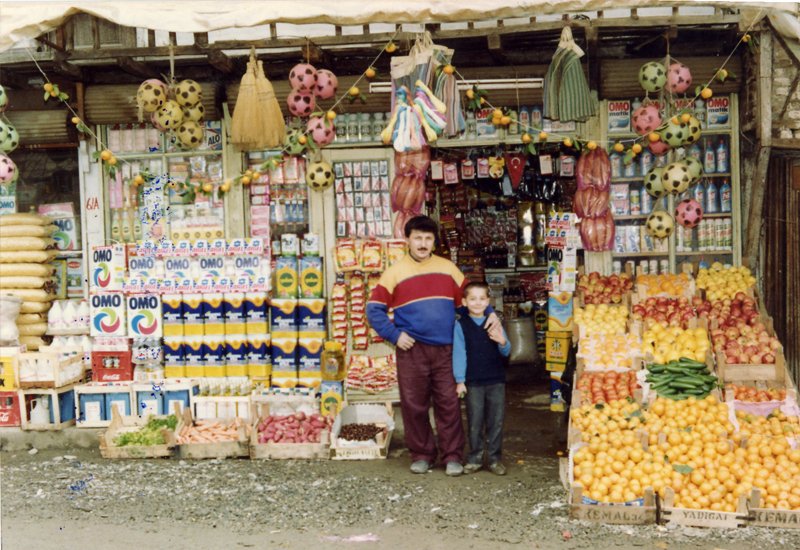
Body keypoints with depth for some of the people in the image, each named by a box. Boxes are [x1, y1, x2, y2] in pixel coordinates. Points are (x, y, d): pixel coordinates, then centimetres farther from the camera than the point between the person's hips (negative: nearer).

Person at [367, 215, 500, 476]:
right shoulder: (395, 272, 2)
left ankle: (452, 455, 14)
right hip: (412, 351, -1)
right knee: (414, 405, 6)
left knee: (449, 404, 3)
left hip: (445, 350, 1)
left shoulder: (448, 268, 9)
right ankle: (421, 454, 21)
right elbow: (374, 309, 1)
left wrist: (489, 313, -1)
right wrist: (394, 334, -9)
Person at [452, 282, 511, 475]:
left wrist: (503, 342, -16)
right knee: (475, 422, 5)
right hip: (473, 382, -2)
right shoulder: (461, 325, -2)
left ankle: (495, 458, 17)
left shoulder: (494, 323, 6)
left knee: (496, 421, 6)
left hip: (496, 381, 2)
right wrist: (460, 380, -9)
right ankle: (474, 458, 17)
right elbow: (459, 353, -5)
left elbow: (506, 352, 8)